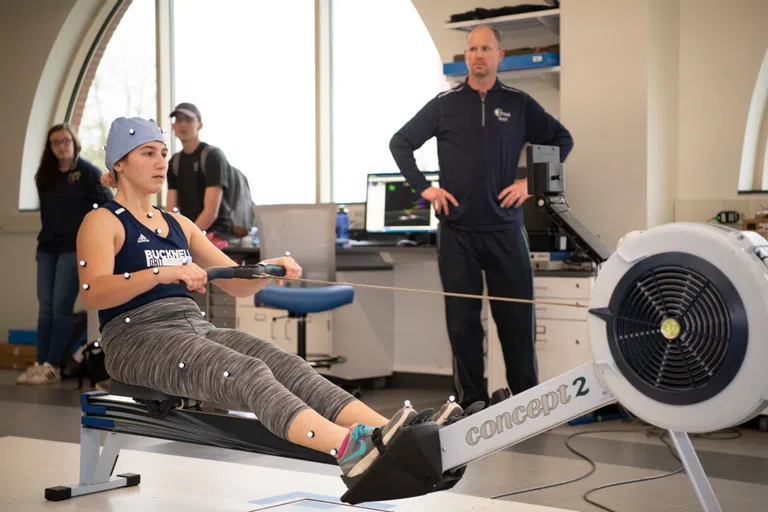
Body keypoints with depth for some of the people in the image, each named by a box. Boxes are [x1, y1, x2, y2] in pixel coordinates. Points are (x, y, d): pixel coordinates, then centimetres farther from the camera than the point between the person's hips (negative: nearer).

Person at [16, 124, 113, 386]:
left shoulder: (88, 171, -4)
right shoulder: (44, 175, 12)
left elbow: (109, 204, -5)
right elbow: (46, 211, 18)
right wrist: (46, 237, 12)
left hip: (74, 247, -6)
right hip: (47, 247, 6)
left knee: (61, 307, -7)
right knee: (45, 306, 3)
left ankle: (52, 366, -5)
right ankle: (39, 363, 4)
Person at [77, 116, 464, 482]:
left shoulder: (178, 225, 22)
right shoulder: (102, 222, 3)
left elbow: (237, 285, 19)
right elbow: (93, 293, -16)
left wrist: (271, 269, -3)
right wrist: (162, 272, -30)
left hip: (196, 328, 6)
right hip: (136, 336, -6)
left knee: (286, 364, -24)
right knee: (246, 371, -34)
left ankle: (394, 436, -47)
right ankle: (349, 447, -58)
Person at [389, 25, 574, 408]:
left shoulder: (519, 104, 6)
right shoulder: (444, 104, 5)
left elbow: (562, 140, 12)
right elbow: (400, 143, 9)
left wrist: (532, 181, 2)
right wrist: (424, 188, 0)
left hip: (506, 229, 0)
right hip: (457, 231, 0)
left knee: (517, 315, 0)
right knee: (462, 318, 4)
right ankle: (471, 401, 14)